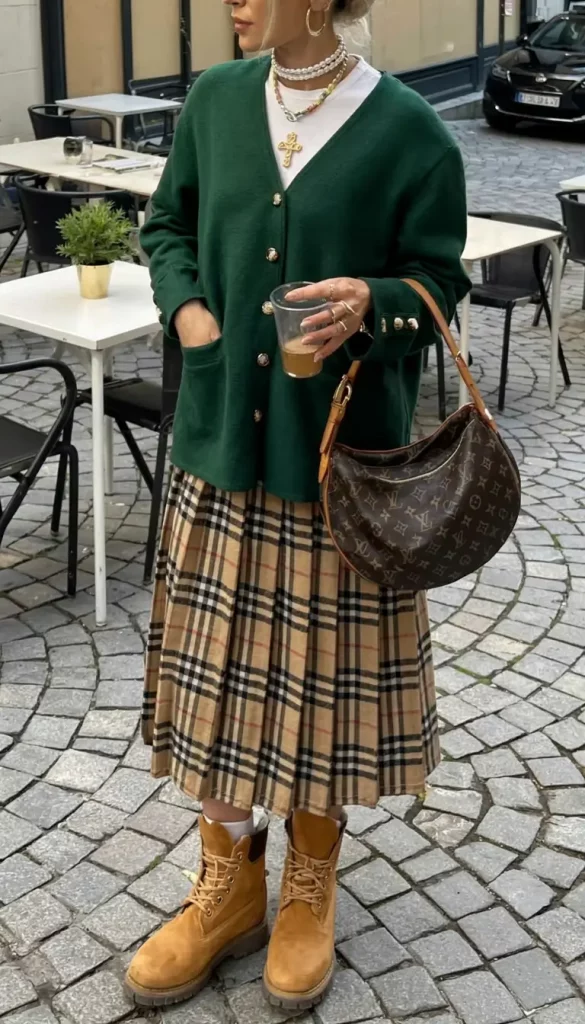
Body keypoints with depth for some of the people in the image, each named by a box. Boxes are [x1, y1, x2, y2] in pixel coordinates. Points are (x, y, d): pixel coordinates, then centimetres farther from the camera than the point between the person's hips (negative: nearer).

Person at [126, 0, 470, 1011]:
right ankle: (227, 885, 30)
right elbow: (169, 226, 15)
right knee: (219, 661, 10)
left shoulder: (408, 132, -9)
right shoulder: (214, 100, 3)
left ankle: (310, 887, 31)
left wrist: (371, 305, -23)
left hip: (342, 446, -3)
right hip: (221, 431, 4)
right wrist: (185, 305, -4)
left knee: (322, 666, 8)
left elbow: (438, 280, -2)